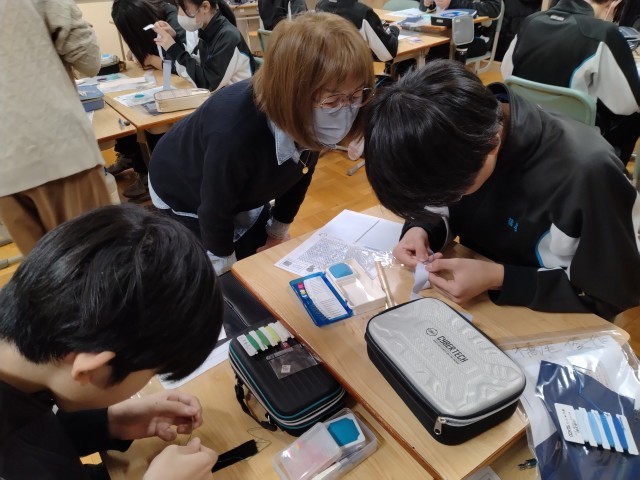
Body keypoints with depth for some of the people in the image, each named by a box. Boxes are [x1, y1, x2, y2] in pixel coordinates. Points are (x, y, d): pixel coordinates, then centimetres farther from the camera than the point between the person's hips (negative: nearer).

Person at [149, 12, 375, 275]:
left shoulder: (313, 124, -25)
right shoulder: (234, 134, -44)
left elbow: (299, 175, -5)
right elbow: (215, 211, -28)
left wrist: (277, 232, 6)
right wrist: (226, 266, -11)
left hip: (244, 192, 5)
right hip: (184, 196, -5)